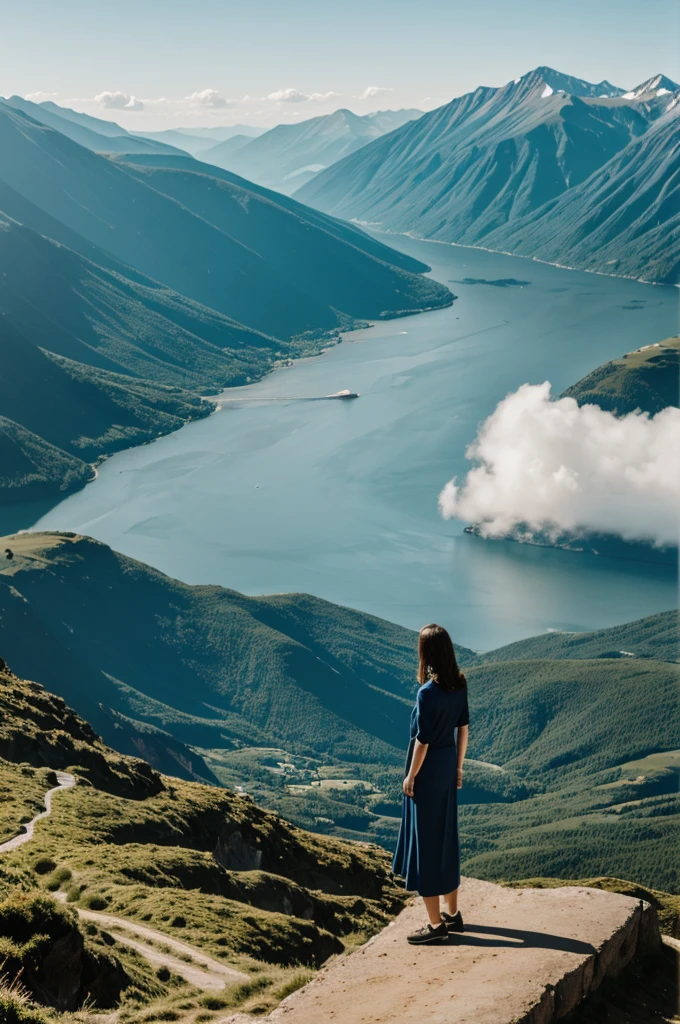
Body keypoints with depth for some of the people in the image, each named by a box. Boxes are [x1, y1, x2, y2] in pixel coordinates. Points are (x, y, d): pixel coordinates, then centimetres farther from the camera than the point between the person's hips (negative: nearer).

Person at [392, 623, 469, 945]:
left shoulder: (428, 692, -24)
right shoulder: (459, 684, -1)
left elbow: (422, 740, -20)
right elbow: (463, 728, 8)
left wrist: (410, 777, -9)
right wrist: (459, 766, 18)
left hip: (428, 766, -8)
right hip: (448, 762, 8)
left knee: (425, 840, 2)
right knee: (446, 836, 18)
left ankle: (436, 924, 8)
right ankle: (452, 914, 28)